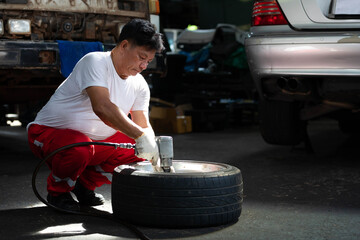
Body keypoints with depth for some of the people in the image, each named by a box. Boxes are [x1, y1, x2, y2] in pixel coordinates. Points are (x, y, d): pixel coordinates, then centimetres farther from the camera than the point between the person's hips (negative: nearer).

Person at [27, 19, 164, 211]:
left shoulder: (139, 85, 0)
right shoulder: (95, 62, -24)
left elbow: (143, 125, -1)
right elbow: (102, 108, -39)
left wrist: (153, 153, -21)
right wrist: (140, 136, -44)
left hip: (96, 141, 7)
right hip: (49, 131, -7)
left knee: (138, 155, -11)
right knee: (80, 149, -39)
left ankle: (86, 182, 11)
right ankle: (57, 190, -5)